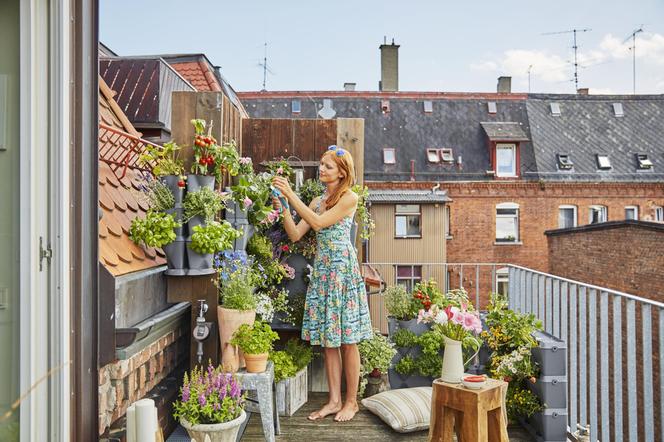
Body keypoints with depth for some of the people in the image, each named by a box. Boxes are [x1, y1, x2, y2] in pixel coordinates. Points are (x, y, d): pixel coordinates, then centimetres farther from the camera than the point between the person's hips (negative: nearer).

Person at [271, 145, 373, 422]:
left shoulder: (349, 198, -4)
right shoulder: (317, 201, 14)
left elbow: (319, 223, -15)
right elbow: (295, 235, 6)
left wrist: (291, 195, -15)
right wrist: (283, 208, -6)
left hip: (343, 269, -6)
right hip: (321, 269, 6)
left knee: (347, 340, 2)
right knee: (327, 340, 8)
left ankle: (351, 401, 15)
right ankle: (334, 401, 18)